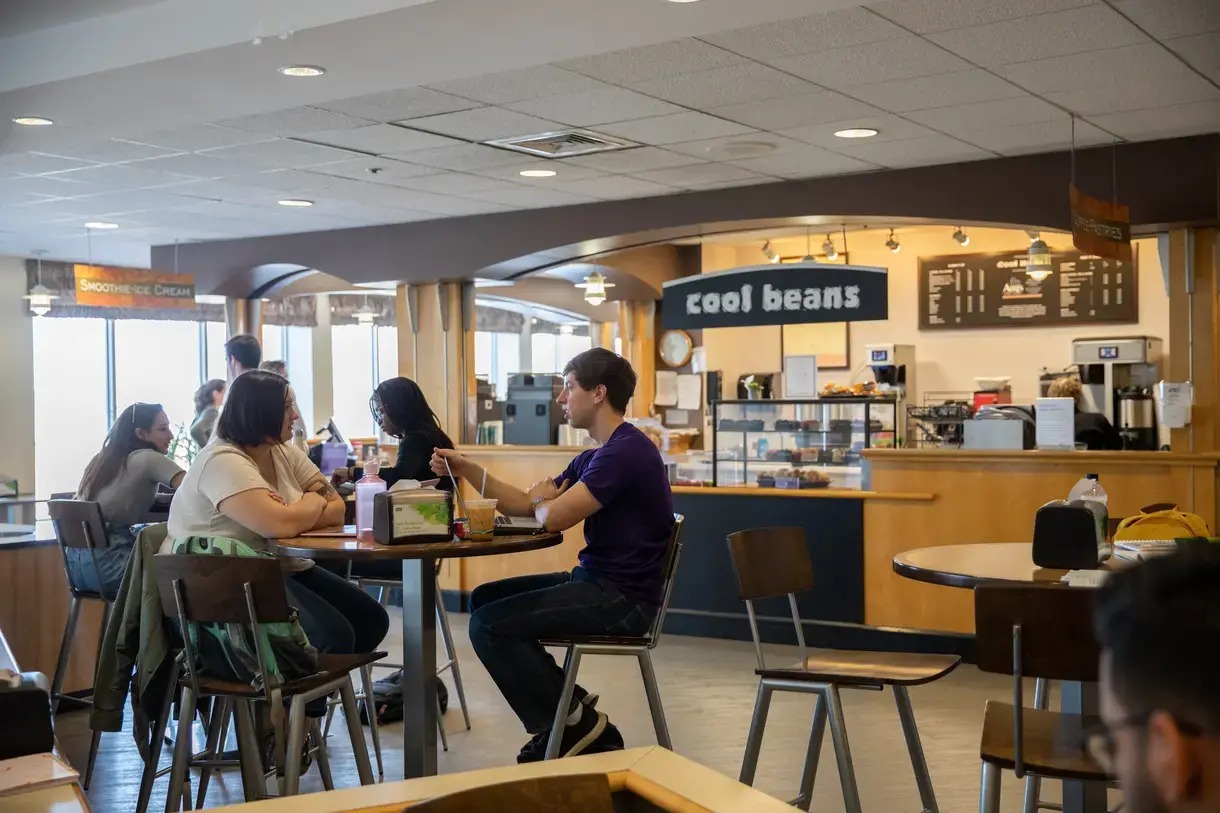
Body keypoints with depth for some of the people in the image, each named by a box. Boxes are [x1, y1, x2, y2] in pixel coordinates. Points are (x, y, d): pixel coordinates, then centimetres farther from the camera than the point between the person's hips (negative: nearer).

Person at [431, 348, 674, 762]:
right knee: (484, 598, 15)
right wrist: (466, 469, 7)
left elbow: (553, 517, -23)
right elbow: (523, 505, 17)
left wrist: (541, 499, 1)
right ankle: (567, 700, 13)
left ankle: (570, 723, 0)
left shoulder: (626, 451, -19)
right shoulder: (593, 456, 14)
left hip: (622, 598, -10)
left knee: (489, 625, -15)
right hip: (596, 581, 11)